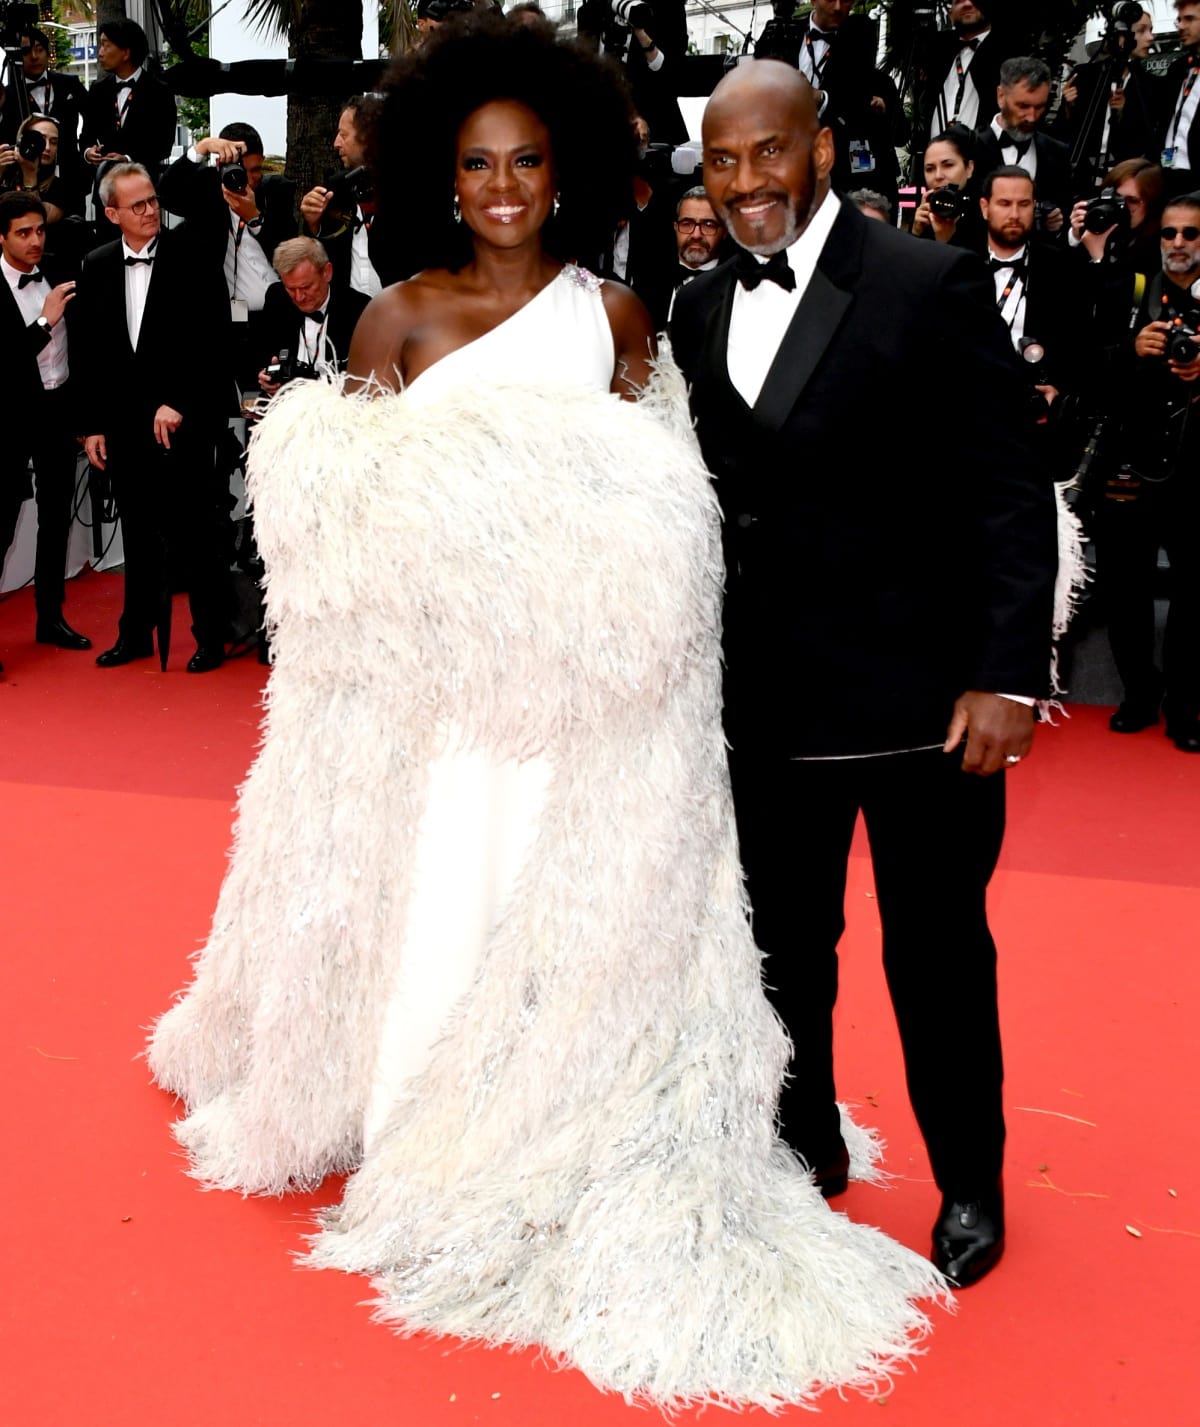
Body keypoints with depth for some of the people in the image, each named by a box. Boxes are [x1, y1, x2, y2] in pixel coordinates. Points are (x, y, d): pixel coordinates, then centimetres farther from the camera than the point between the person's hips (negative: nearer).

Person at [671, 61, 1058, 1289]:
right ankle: (805, 1146, 34)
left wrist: (1009, 677, -16)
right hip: (764, 702, 5)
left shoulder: (932, 285, -7)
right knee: (782, 944, 14)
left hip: (918, 693, -4)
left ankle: (969, 1186, 28)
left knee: (937, 951, 9)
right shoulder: (701, 313, 9)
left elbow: (1011, 496, -10)